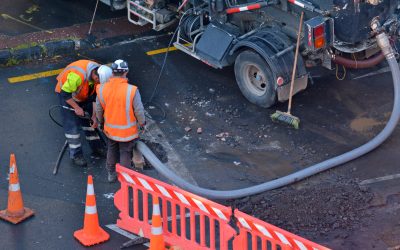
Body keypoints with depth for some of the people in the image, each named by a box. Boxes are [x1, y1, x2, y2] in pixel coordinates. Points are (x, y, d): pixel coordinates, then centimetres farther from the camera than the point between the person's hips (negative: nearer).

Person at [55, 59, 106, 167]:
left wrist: (94, 115, -11)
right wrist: (77, 108, -22)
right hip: (66, 94, -6)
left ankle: (97, 148, 21)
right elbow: (65, 94, -29)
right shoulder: (77, 75, -42)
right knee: (72, 125, -7)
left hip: (84, 96, 6)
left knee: (90, 121, 7)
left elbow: (95, 97, -9)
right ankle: (76, 155, 2)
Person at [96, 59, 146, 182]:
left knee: (112, 150, 26)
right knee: (125, 153, 17)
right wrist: (142, 122, 4)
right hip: (127, 131, -4)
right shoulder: (132, 90, -27)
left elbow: (99, 110, 0)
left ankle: (111, 174, 43)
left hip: (110, 129, 4)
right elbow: (139, 111, -17)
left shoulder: (102, 89, -15)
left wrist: (101, 121, 20)